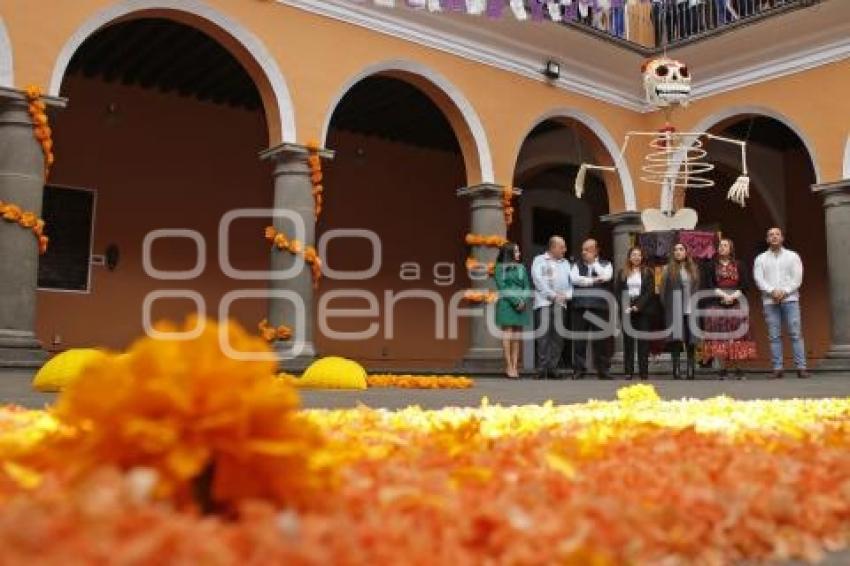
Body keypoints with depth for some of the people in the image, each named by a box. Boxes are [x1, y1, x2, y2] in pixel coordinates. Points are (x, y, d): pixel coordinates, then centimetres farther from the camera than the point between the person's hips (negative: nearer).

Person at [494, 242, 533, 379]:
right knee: (507, 334, -7)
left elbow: (527, 286, 12)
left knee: (517, 337, 2)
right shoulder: (500, 268, 2)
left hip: (521, 305, 5)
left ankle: (515, 366, 3)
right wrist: (515, 301, -11)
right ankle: (509, 367, -6)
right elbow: (502, 287, -6)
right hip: (506, 304, -4)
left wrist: (523, 301, -5)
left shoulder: (521, 268, 17)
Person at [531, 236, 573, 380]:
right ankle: (542, 369, -8)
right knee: (543, 336, -9)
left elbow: (571, 281, 11)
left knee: (558, 337, 1)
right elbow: (538, 280, -5)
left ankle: (553, 368, 6)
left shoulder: (565, 263, 19)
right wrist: (553, 295, -12)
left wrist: (567, 295, -8)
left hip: (561, 304, 4)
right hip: (544, 302, -4)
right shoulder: (539, 260, 6)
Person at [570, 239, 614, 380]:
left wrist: (593, 262, -2)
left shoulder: (605, 264, 11)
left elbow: (606, 276, -10)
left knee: (601, 339, 1)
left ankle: (603, 370, 9)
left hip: (599, 306, -1)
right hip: (580, 306, 1)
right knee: (579, 339, 1)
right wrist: (594, 280, -8)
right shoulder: (577, 265, 14)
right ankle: (579, 369, 6)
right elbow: (574, 278, -4)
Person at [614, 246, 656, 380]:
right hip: (626, 310, 1)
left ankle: (644, 371, 0)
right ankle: (628, 371, 3)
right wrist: (624, 307, -9)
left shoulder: (648, 272, 7)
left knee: (643, 341, -2)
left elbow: (650, 292, -2)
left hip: (643, 310, -1)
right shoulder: (622, 273, 10)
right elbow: (617, 291, 5)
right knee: (628, 341, 1)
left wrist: (638, 306, -13)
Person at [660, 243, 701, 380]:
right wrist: (666, 307, -4)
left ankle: (691, 372, 9)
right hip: (675, 310, -3)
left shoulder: (694, 269, 14)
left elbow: (699, 289, 13)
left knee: (691, 341, 3)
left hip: (691, 309, 3)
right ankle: (676, 371, -7)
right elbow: (663, 290, 3)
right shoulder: (668, 269, 6)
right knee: (676, 340, -8)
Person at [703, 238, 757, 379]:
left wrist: (733, 296, -11)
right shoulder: (712, 266, 8)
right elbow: (709, 285, -1)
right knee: (720, 337, -5)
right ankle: (723, 369, -2)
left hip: (736, 305, 1)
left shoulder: (738, 265, 10)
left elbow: (745, 285, 2)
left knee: (737, 336, -3)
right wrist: (723, 295, -13)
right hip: (717, 306, 0)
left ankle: (738, 369, 3)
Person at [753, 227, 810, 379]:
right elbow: (758, 279, 1)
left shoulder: (792, 256, 12)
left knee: (796, 334, -6)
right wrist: (772, 291, -14)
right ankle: (778, 368, -1)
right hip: (770, 301, 1)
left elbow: (797, 278, 2)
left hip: (790, 299, 0)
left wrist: (784, 292, -12)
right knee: (774, 336, -2)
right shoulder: (761, 259, 13)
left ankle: (801, 367, -6)